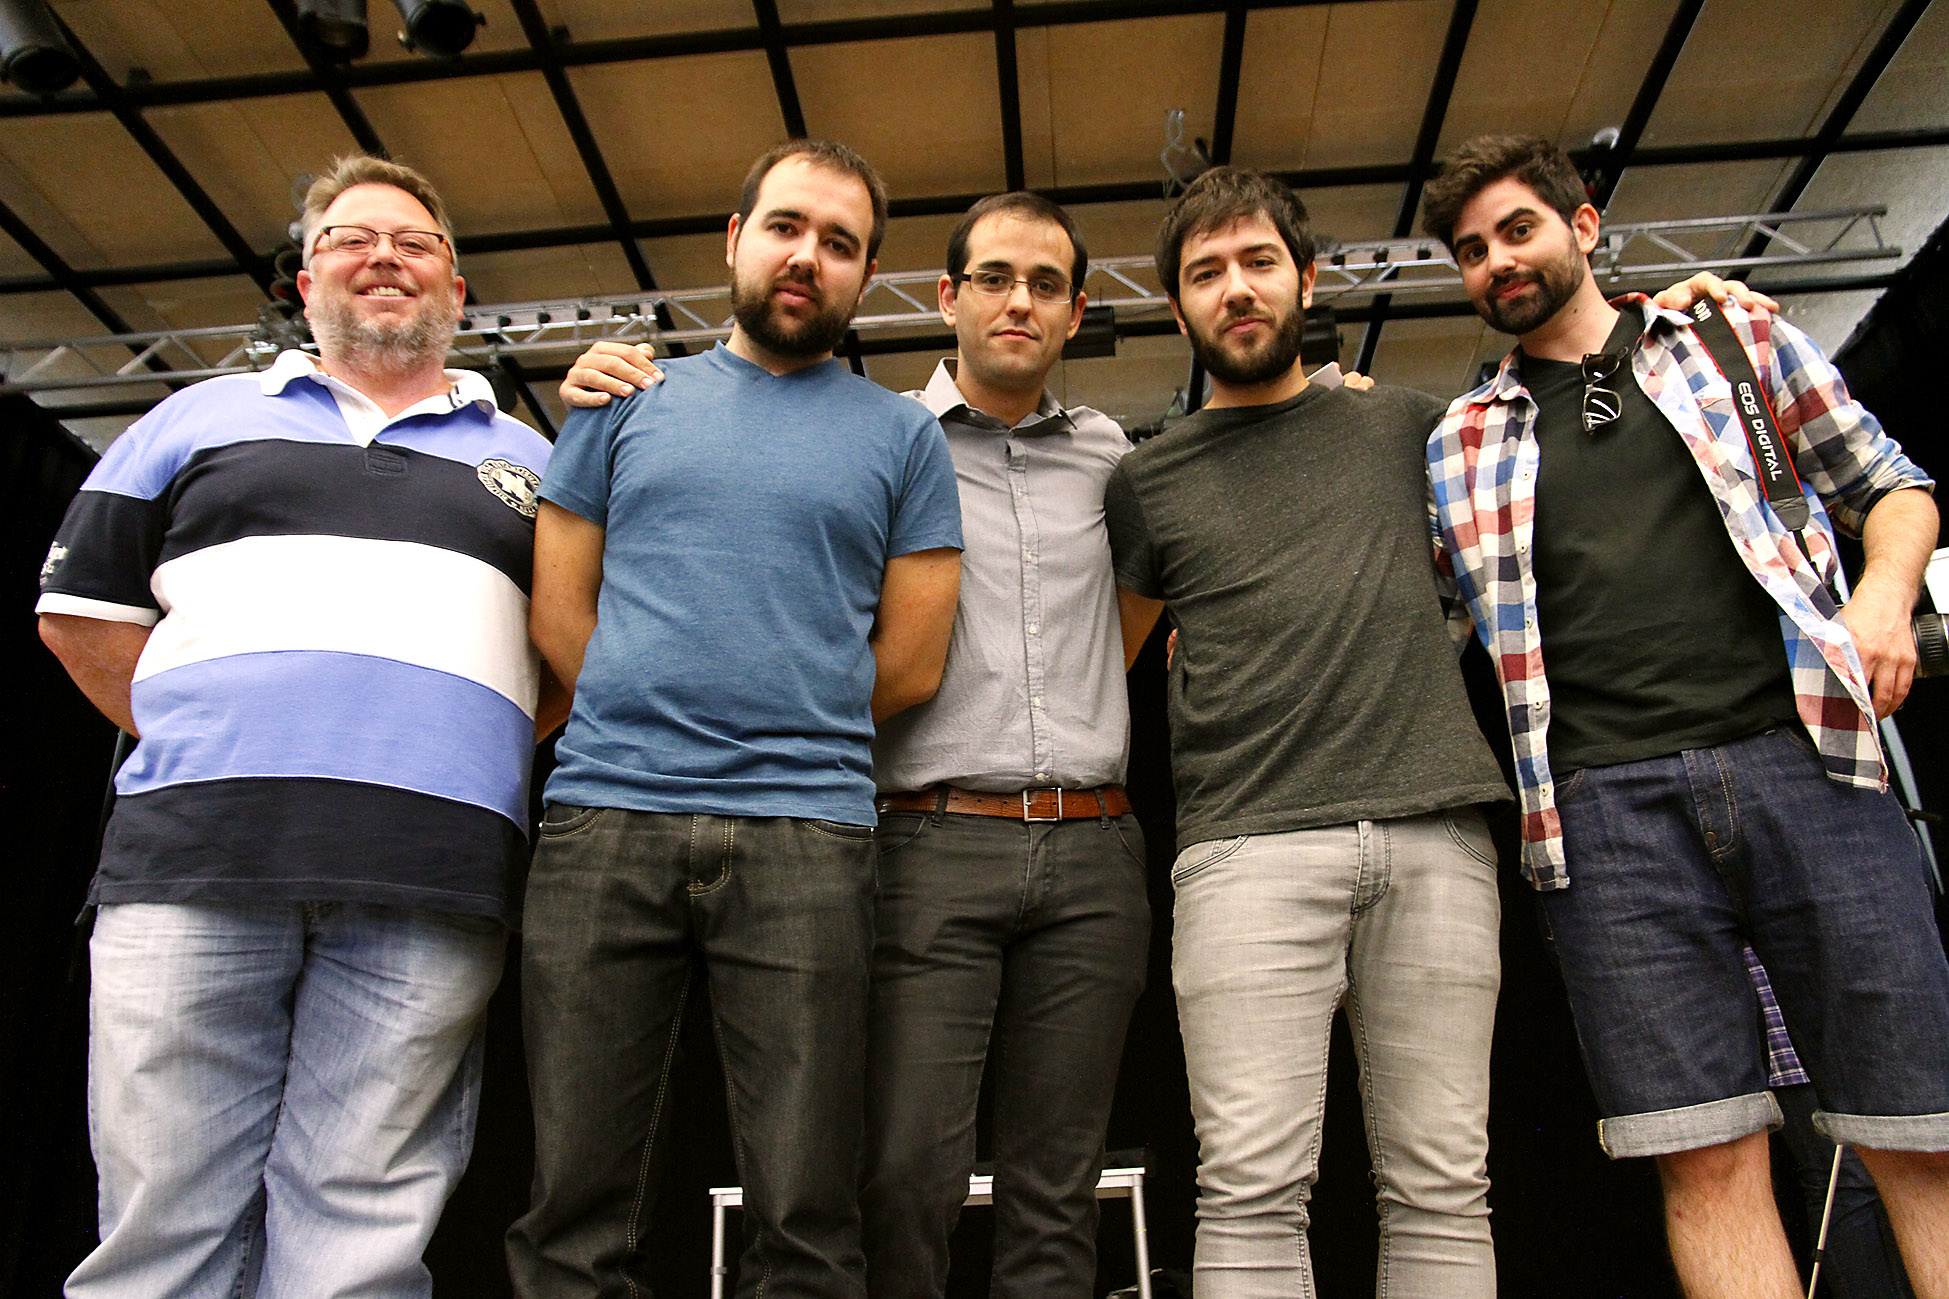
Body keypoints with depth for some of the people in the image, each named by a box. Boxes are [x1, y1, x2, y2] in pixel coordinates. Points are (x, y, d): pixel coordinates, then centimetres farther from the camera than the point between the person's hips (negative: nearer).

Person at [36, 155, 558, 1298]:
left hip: (427, 884, 0)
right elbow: (81, 607, 18)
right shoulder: (202, 418, 20)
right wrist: (195, 745, 8)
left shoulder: (526, 460, 20)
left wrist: (474, 756, 3)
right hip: (189, 858, 1)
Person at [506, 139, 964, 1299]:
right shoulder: (627, 398, 17)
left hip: (806, 836, -1)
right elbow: (559, 608, 13)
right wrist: (654, 725, 7)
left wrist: (790, 741, 8)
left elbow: (911, 663, 8)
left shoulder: (903, 436, 12)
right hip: (604, 818, 2)